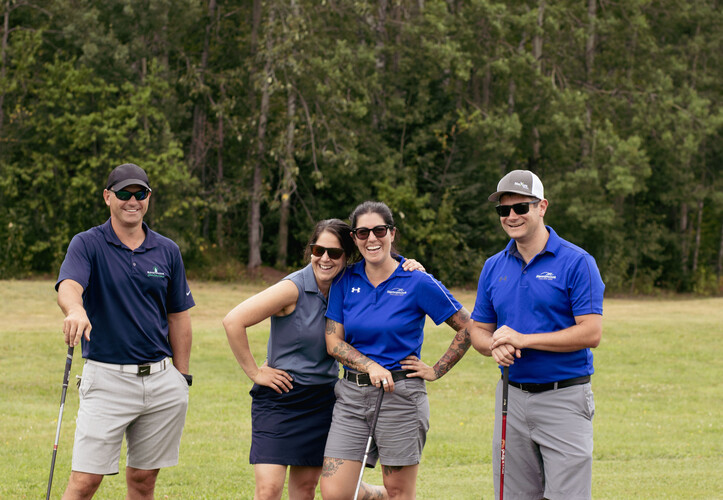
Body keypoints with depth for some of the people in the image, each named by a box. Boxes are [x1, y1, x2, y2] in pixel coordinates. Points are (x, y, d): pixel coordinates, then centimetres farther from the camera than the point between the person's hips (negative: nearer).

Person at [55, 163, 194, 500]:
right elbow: (68, 287, -22)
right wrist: (75, 310, -46)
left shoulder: (167, 251, 8)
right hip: (107, 379, -3)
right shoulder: (87, 244, -3)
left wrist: (182, 377, 9)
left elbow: (178, 317, 13)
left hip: (161, 380, 3)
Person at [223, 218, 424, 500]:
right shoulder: (294, 289, -14)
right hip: (279, 398, -5)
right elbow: (233, 321, -18)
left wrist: (414, 273, -8)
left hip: (322, 400, 5)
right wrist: (254, 371, -12)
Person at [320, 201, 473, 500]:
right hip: (352, 394, 3)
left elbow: (468, 327, 1)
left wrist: (436, 371, -3)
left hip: (401, 395, -3)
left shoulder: (418, 282, -4)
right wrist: (371, 366, -12)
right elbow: (333, 342, 3)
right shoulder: (345, 281, 6)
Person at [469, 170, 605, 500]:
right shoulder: (494, 267, 11)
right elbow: (478, 330, 16)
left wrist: (523, 339, -16)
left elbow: (590, 333, -13)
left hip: (564, 398, -5)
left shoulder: (577, 262, -6)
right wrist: (496, 346, -9)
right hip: (513, 396, 5)